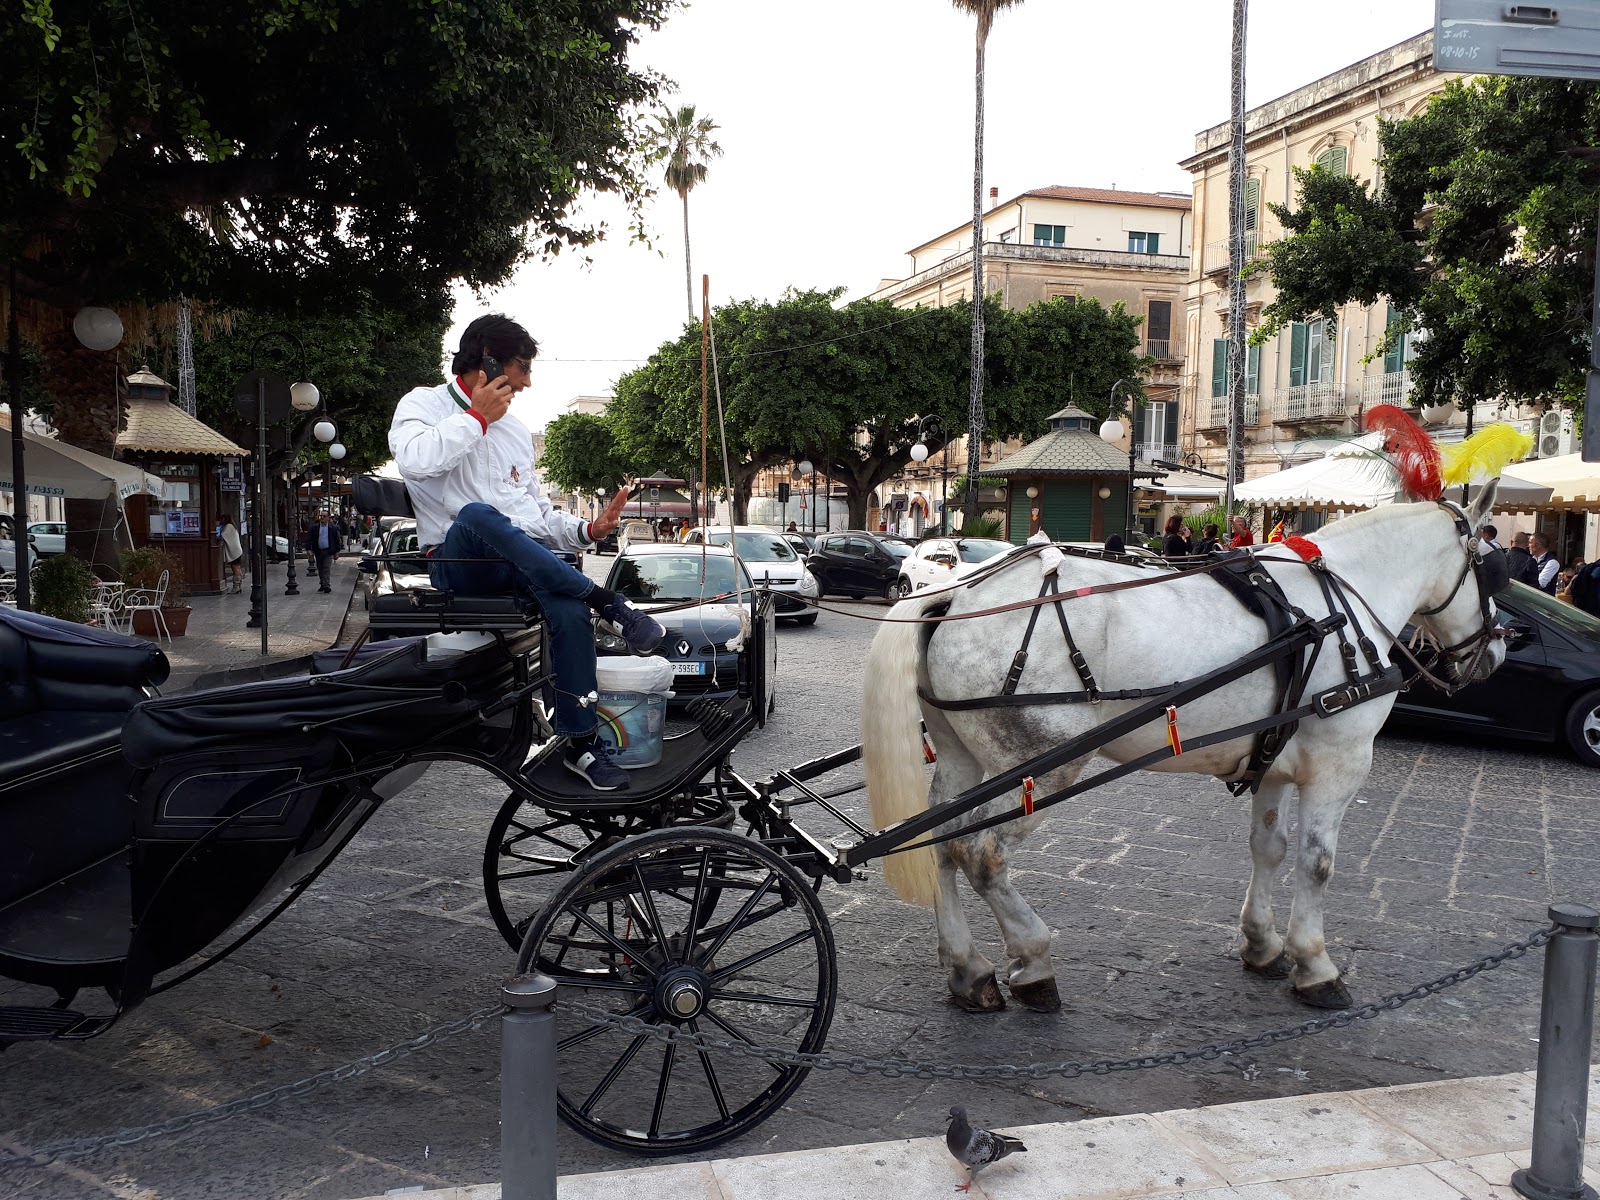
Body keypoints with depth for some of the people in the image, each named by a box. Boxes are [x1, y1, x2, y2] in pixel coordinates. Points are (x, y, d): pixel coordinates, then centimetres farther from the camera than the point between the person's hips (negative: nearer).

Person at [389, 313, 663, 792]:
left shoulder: (515, 429, 24)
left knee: (568, 606, -30)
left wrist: (587, 530, 5)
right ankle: (607, 602, -36)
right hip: (460, 561, -4)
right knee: (477, 514, -39)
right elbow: (413, 459, -20)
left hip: (528, 562, 4)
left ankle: (580, 742, -26)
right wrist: (476, 417, -11)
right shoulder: (424, 405, 5)